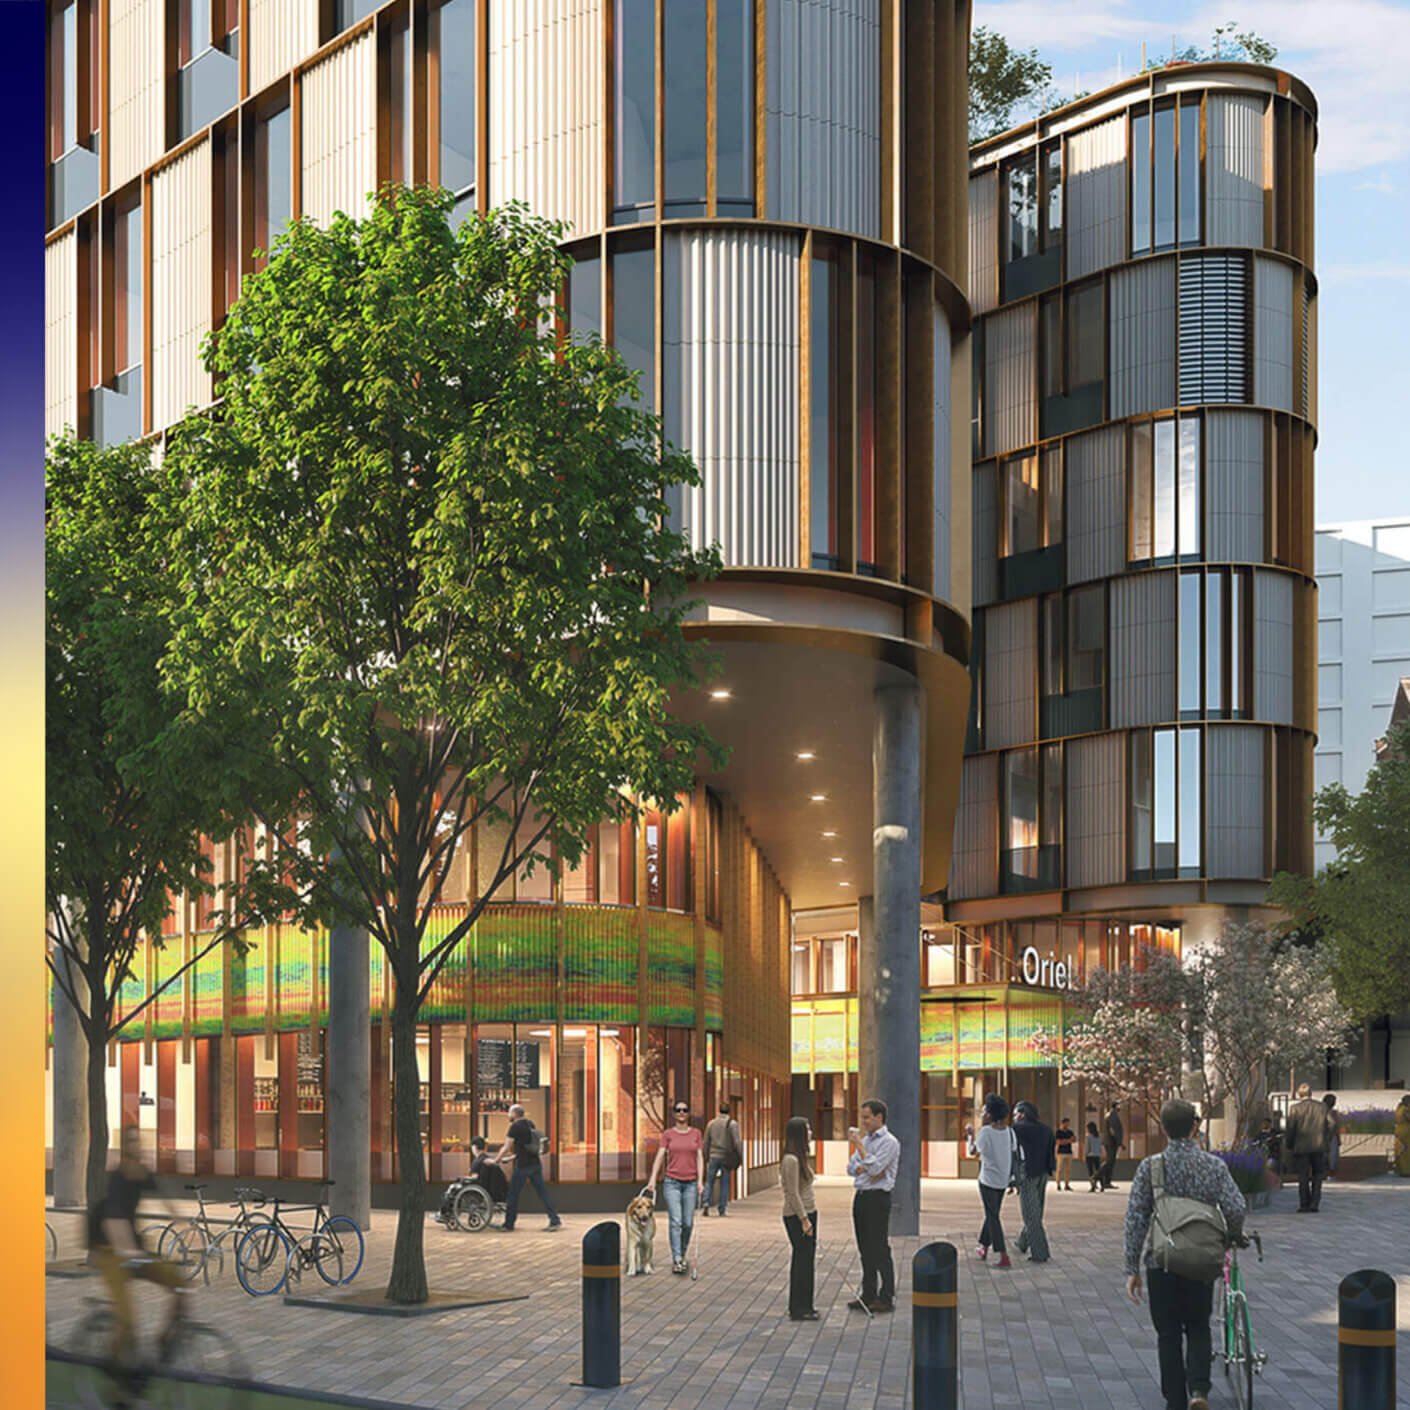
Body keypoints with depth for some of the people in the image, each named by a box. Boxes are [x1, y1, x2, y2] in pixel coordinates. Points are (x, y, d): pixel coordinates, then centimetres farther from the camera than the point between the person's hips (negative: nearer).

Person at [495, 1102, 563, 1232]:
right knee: (543, 1192, 8)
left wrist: (496, 1160, 2)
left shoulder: (515, 1127, -11)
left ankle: (508, 1225, 9)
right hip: (536, 1164, 7)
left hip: (523, 1166, -7)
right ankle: (555, 1220, 3)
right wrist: (511, 1157, 25)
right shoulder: (530, 1124, 12)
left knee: (513, 1195, 3)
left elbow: (506, 1148, -11)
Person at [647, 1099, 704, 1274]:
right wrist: (653, 1179, -14)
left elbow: (700, 1158, 2)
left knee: (688, 1223, 2)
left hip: (690, 1183, 2)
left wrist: (700, 1181, -8)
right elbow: (660, 1157, -4)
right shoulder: (668, 1135, 3)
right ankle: (676, 1260, -15)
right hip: (672, 1183, -2)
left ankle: (682, 1255, 22)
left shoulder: (696, 1133, 6)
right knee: (676, 1221, -13)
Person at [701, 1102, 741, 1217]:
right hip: (727, 1158, -2)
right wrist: (740, 1157, -3)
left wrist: (706, 1158, 18)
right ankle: (722, 1210, 6)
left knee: (709, 1182, 7)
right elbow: (737, 1142, -11)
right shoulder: (732, 1124, -5)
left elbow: (706, 1143, 9)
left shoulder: (711, 1123, 5)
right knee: (725, 1184, 7)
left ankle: (706, 1203, -14)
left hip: (713, 1157, 2)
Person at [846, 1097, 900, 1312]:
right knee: (865, 1249, 12)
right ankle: (868, 1295, 19)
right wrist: (866, 1169, -8)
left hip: (877, 1198, -8)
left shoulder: (889, 1142, -10)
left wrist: (859, 1145, -17)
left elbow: (874, 1168, -19)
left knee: (880, 1249, -6)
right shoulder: (864, 1139, 16)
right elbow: (851, 1167, 12)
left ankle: (886, 1298, -1)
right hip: (861, 1196, 8)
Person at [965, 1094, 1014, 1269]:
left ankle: (1004, 1257, -8)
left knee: (992, 1217, -2)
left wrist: (970, 1136, 12)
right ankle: (984, 1248, 35)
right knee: (991, 1214, 21)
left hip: (988, 1180, -7)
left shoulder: (986, 1132, -16)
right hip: (1003, 1180, 7)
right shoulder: (1009, 1132, 1)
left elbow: (973, 1151, -7)